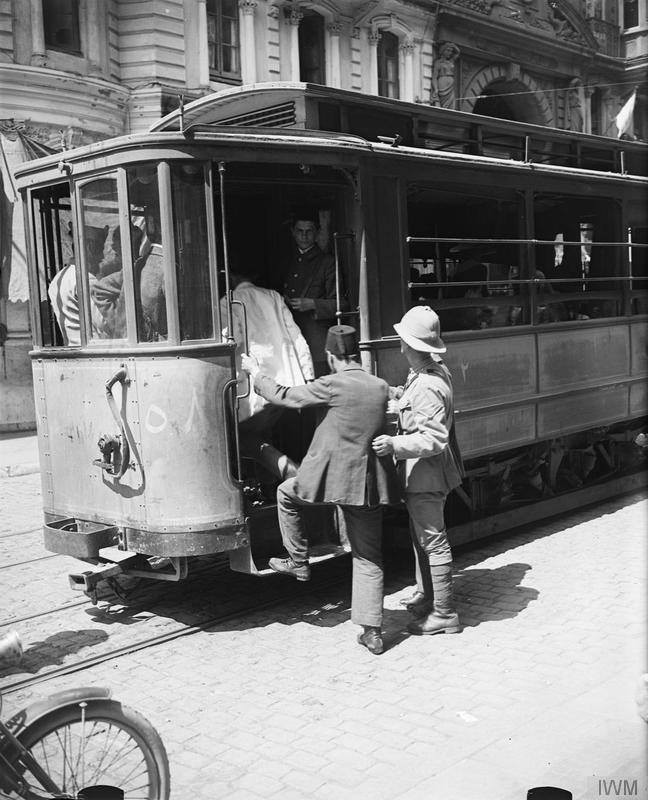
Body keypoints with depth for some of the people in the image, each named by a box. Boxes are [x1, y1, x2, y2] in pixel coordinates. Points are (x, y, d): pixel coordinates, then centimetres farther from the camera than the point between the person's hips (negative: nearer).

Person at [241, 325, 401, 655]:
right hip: (369, 485, 5)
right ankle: (372, 631, 11)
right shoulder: (381, 387, 6)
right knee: (368, 559, 10)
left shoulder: (331, 386, -11)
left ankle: (298, 562, 31)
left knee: (286, 494, 26)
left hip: (329, 477, -5)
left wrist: (255, 372, 14)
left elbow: (284, 396, -1)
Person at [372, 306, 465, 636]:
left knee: (433, 542, 0)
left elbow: (433, 438, -30)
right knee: (421, 536, 24)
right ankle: (425, 596, 41)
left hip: (425, 476, -11)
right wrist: (398, 393, 14)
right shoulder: (437, 370, 5)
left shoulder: (427, 388, -26)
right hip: (423, 474, 11)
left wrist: (395, 444, -35)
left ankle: (444, 615, 12)